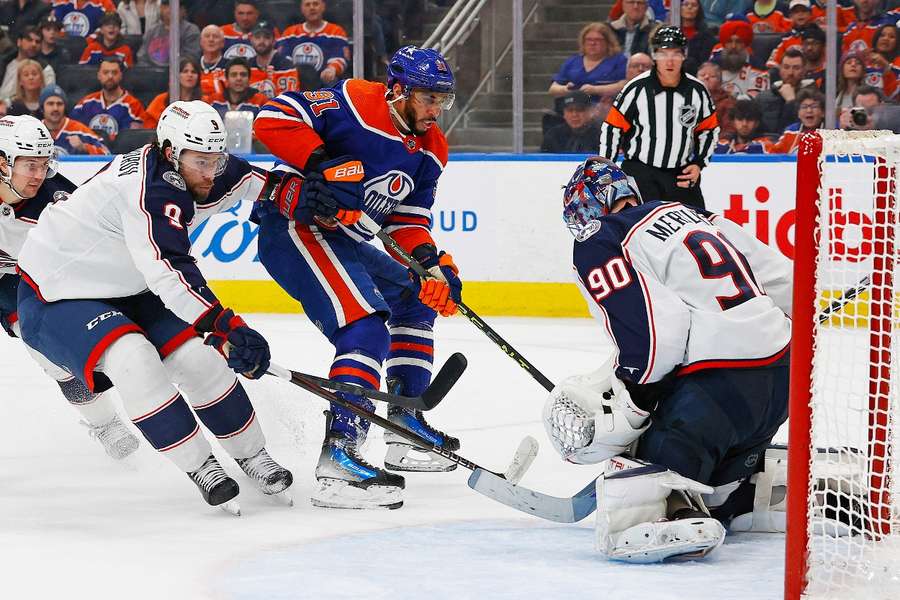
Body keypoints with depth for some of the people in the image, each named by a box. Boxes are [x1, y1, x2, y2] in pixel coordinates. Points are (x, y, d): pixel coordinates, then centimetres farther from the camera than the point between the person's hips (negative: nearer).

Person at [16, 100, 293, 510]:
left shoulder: (192, 169, -7)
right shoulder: (150, 191, -33)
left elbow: (256, 180, 13)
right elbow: (171, 275, -43)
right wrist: (227, 329, -48)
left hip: (125, 289, 8)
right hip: (55, 297, -8)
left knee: (198, 355, -7)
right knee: (133, 360, -30)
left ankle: (252, 456, 8)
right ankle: (199, 467, -19)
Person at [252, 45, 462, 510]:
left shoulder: (429, 150, 10)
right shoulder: (355, 103, -16)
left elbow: (408, 218, 12)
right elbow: (273, 118, -21)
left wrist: (432, 263, -6)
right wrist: (320, 165, -29)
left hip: (343, 240, 11)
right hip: (295, 226, -11)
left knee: (417, 299, 24)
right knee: (366, 329, -25)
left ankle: (406, 424, 33)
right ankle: (338, 459, -33)